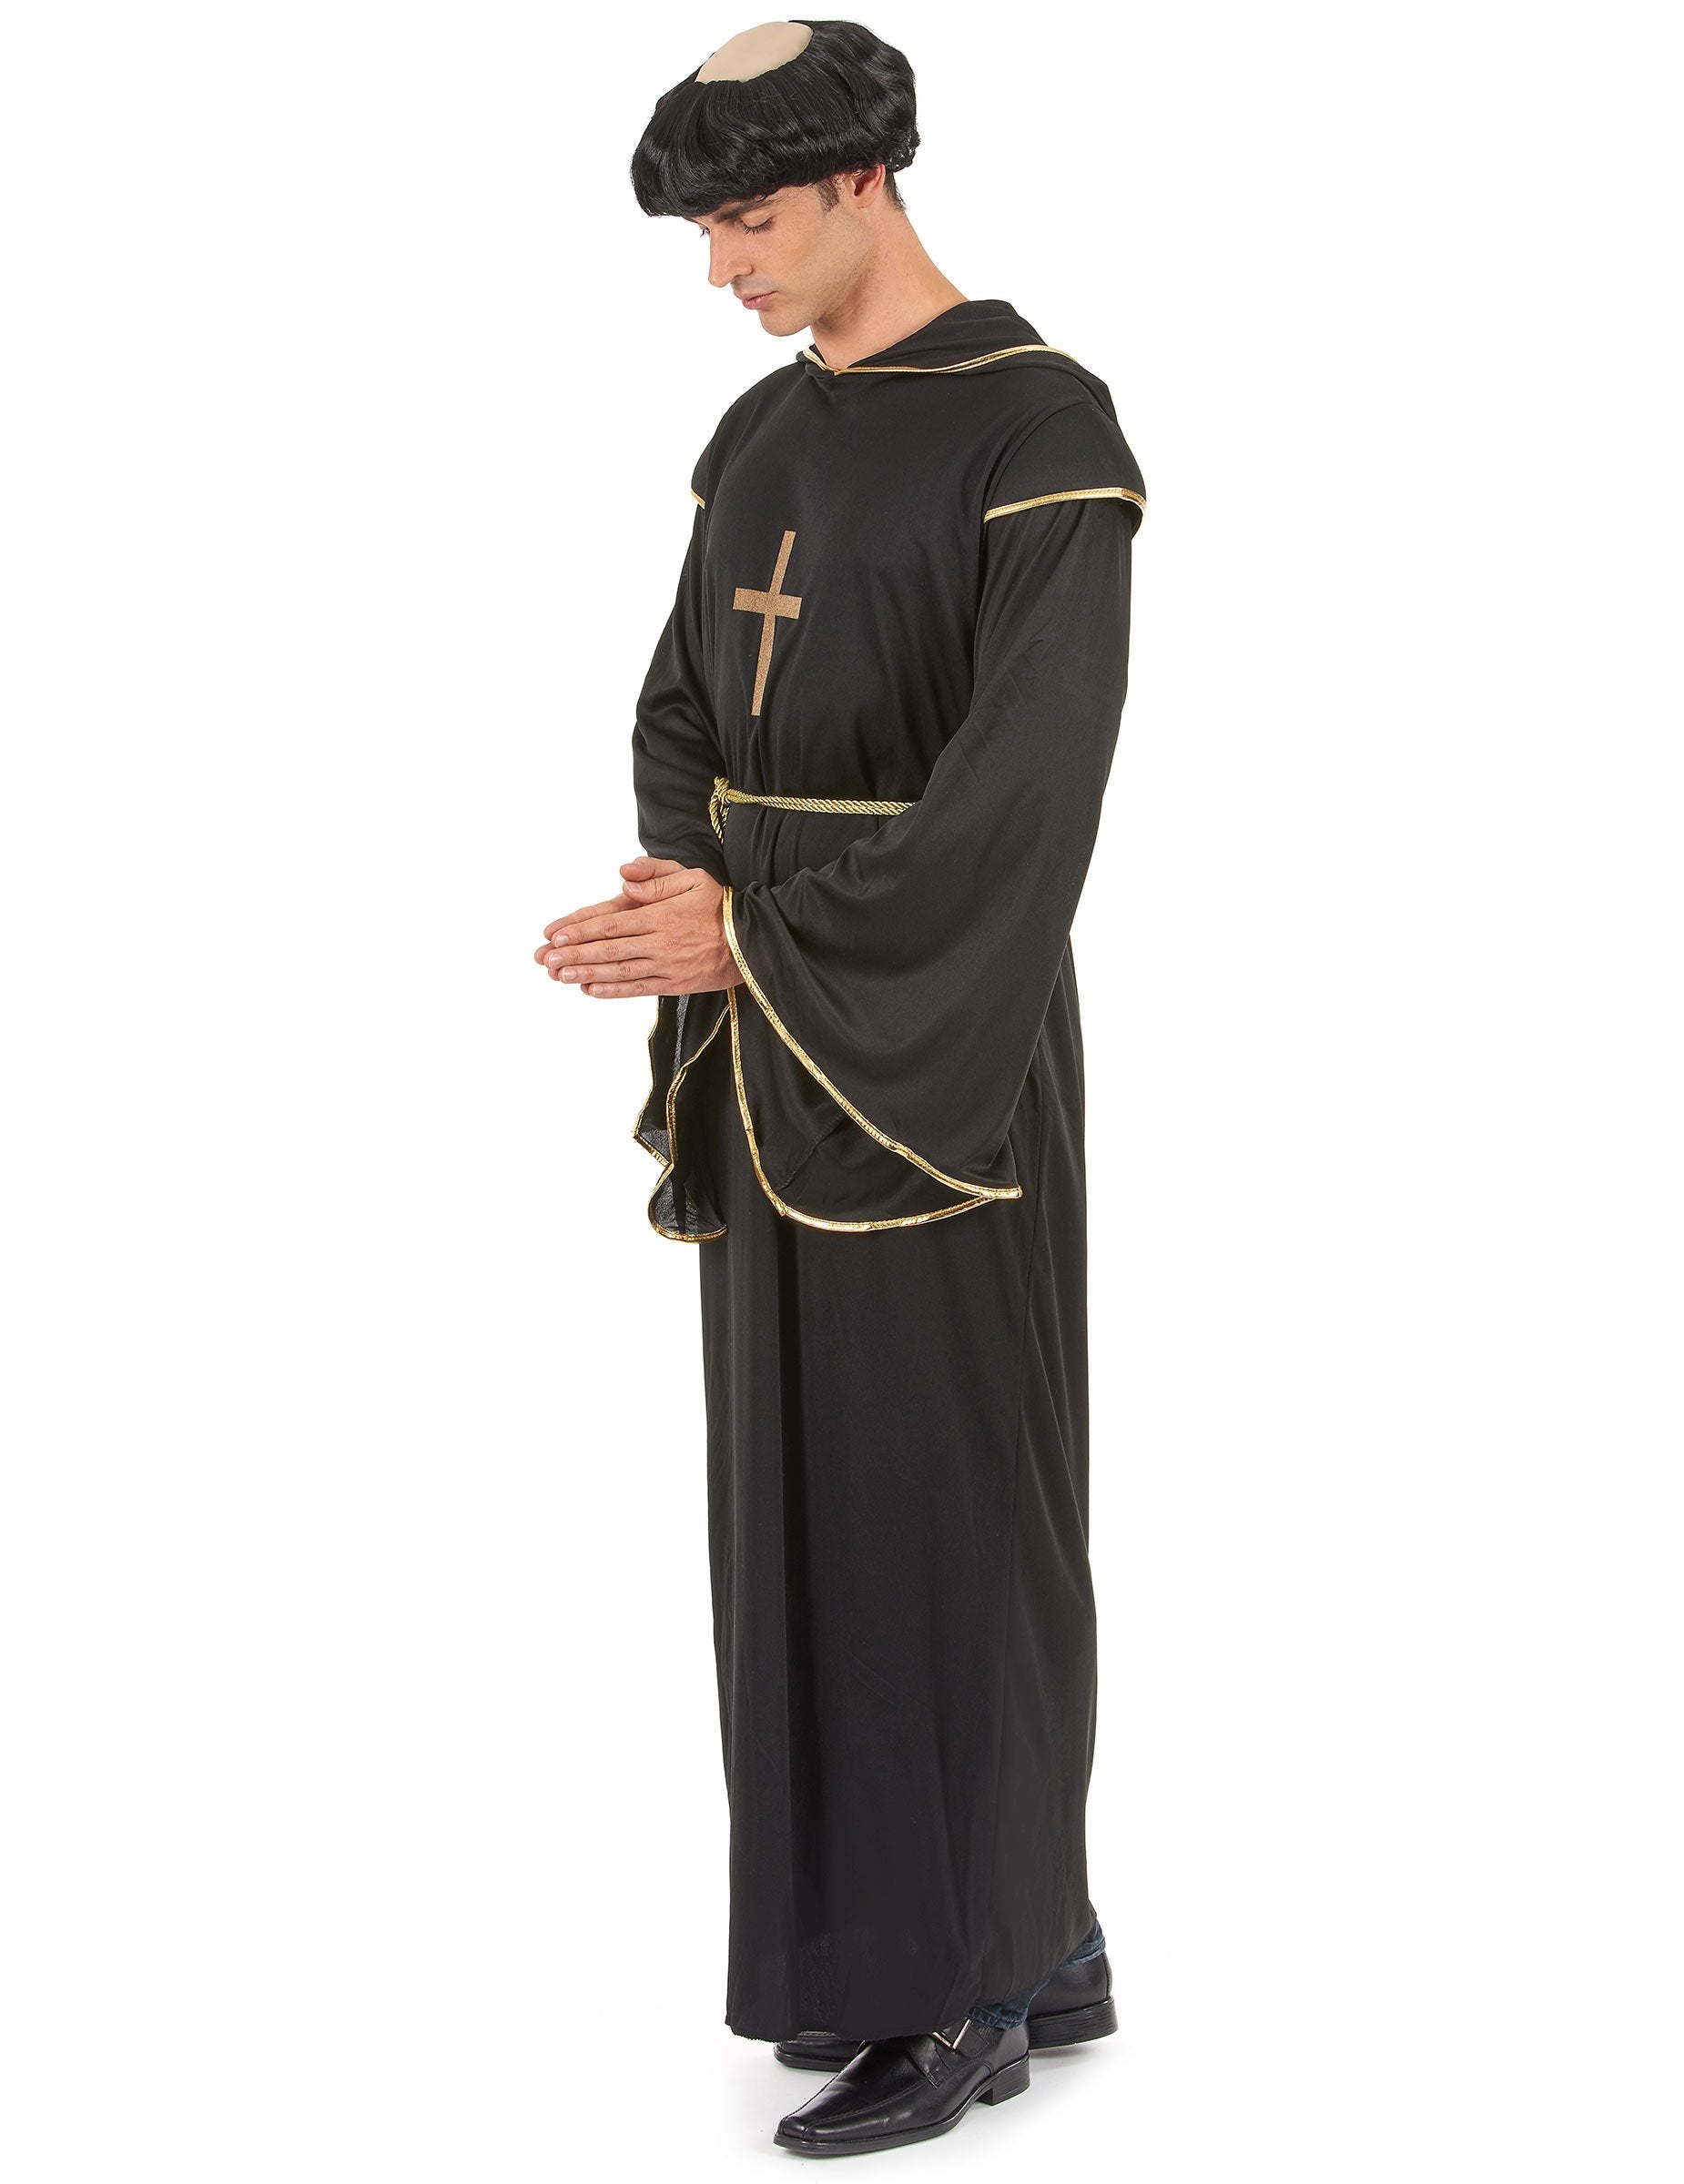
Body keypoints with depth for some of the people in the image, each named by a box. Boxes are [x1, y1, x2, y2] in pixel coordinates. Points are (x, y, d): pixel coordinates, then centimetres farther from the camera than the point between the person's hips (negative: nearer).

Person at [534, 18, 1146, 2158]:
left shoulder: (1045, 427, -14)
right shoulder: (762, 437, 13)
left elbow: (1029, 781, -22)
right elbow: (683, 725, 12)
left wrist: (755, 937, -21)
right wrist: (694, 907, -10)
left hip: (941, 1034, -8)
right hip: (783, 1039, 9)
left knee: (945, 1486, -3)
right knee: (811, 1475, 10)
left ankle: (968, 1990, 10)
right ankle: (1030, 1930, 22)